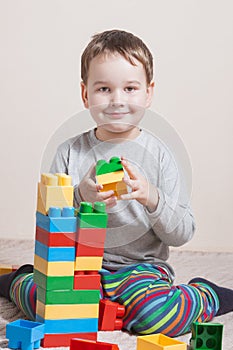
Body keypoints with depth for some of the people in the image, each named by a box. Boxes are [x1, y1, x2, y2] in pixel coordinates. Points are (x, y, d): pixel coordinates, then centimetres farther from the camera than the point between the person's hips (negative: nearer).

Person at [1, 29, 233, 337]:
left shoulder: (158, 155, 1)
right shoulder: (70, 153, 3)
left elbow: (182, 234, -1)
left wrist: (153, 199, -20)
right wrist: (80, 197, -18)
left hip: (140, 267, -1)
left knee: (156, 315, -32)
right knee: (42, 299, -29)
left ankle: (207, 296, 3)